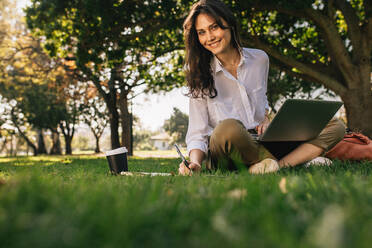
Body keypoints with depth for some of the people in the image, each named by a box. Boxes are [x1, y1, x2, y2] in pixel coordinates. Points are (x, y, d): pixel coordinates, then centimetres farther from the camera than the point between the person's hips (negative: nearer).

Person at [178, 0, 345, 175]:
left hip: (261, 143, 5)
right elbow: (197, 133, -6)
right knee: (228, 128, -40)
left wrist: (266, 119, 3)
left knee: (336, 127, -7)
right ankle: (303, 157, -19)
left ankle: (280, 164, -30)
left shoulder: (259, 59, 7)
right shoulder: (199, 74, -4)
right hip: (222, 153, -4)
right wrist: (194, 164, -26)